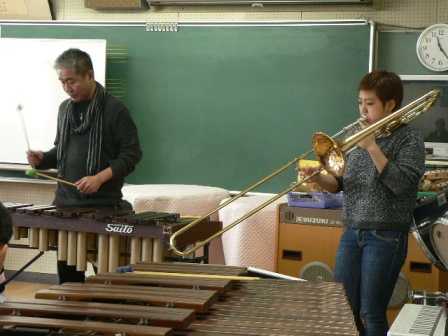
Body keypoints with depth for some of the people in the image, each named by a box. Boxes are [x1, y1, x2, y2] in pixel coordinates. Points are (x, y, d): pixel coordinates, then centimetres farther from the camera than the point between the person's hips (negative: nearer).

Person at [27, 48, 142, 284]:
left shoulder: (115, 109, -6)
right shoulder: (65, 109, 13)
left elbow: (132, 154, -7)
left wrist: (100, 177, -19)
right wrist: (42, 159, 2)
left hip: (103, 205, -6)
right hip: (65, 203, 6)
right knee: (67, 273, 8)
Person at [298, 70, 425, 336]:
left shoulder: (409, 137, -5)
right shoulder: (361, 136, 12)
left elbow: (401, 184, -18)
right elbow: (340, 184, 14)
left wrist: (372, 147, -19)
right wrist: (319, 177, -6)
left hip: (386, 236, -6)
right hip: (352, 232, 6)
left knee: (371, 314, -2)